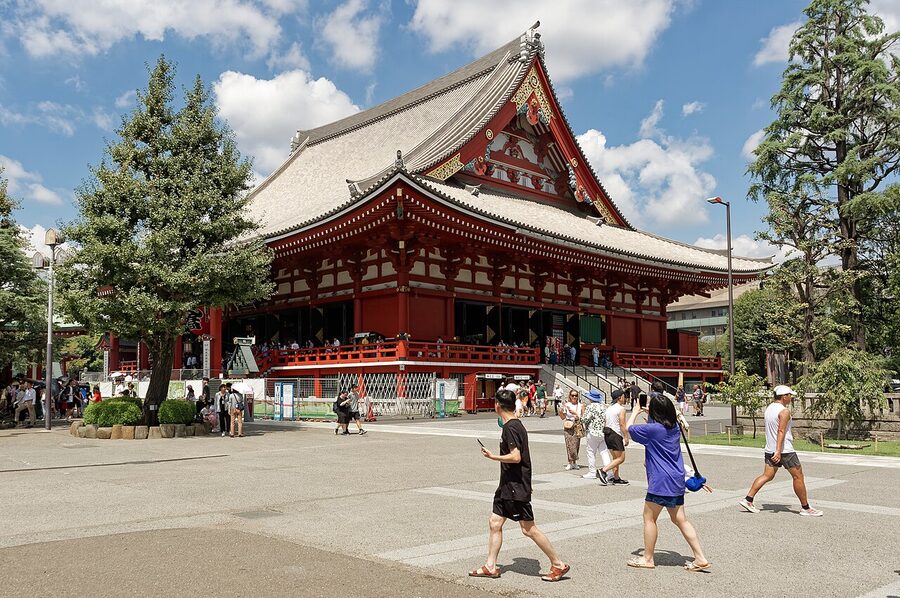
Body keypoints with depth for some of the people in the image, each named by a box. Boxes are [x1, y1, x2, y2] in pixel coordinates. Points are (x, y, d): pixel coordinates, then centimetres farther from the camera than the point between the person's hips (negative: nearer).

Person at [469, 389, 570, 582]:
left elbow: (516, 457, -27)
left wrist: (492, 456, -16)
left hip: (516, 487, -10)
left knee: (528, 529, -3)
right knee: (494, 523, 11)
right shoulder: (516, 425, 12)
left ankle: (558, 564, 7)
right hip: (508, 486, 10)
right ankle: (490, 566, 17)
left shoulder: (510, 428, -19)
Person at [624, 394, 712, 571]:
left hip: (660, 482, -8)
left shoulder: (653, 429, -17)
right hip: (677, 480, 8)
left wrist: (636, 411, 13)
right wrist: (649, 413, 31)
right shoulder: (674, 427, 5)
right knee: (680, 519, 13)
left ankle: (648, 558, 16)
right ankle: (700, 558, 10)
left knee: (649, 518, 7)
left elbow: (629, 427, -2)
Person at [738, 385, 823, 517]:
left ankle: (748, 500, 1)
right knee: (798, 477, 4)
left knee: (767, 476, 9)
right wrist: (778, 451, -29)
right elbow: (781, 431, -24)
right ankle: (805, 508, 11)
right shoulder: (784, 411, -15)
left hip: (770, 450, 8)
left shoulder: (769, 407, 11)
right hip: (785, 450, -8)